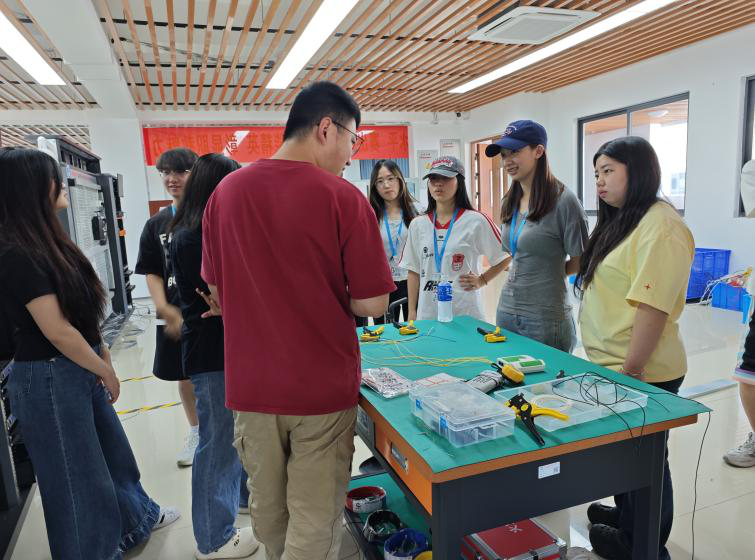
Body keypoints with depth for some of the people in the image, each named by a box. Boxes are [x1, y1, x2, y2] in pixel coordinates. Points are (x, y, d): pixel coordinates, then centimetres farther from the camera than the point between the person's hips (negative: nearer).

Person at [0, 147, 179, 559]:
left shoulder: (45, 241, 7)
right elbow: (57, 331, -23)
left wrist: (101, 351, 11)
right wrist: (104, 369, -12)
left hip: (77, 368, 9)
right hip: (49, 377, -9)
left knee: (111, 449, 23)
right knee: (77, 472, 9)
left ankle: (136, 519, 44)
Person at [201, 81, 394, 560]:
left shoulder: (225, 192, -1)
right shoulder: (344, 198, -14)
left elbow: (218, 293, 8)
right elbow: (372, 304, -12)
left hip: (250, 386, 5)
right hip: (322, 388, -4)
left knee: (269, 509, 24)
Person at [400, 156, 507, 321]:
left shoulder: (476, 221, -7)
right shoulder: (417, 224, 4)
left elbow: (504, 258, 2)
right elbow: (414, 272, 8)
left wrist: (481, 280, -6)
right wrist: (412, 312, 6)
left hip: (465, 314, -3)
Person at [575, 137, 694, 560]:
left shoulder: (660, 226, -18)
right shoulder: (620, 221, 12)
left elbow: (653, 306, -24)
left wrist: (631, 371, -21)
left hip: (640, 373, -9)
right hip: (611, 366, 9)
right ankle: (628, 518, 44)